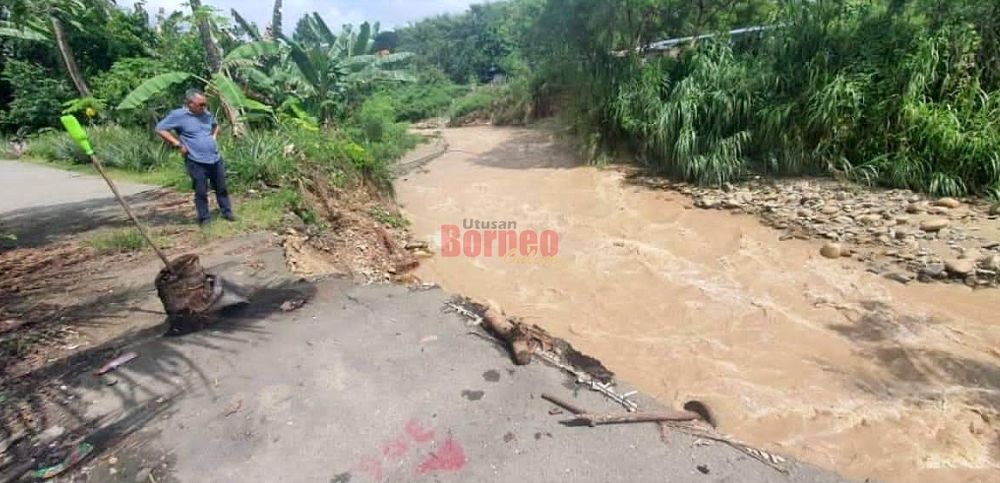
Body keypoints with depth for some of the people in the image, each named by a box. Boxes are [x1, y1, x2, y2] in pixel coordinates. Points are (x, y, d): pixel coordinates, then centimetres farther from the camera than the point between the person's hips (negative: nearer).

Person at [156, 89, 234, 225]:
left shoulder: (207, 114, 8)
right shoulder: (178, 115, -8)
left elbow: (216, 125, 30)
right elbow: (160, 129, -5)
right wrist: (178, 144, -10)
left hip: (215, 159, 5)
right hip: (196, 162, -5)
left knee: (221, 188, 13)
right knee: (201, 192, 2)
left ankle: (227, 212, 25)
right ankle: (204, 218, 12)